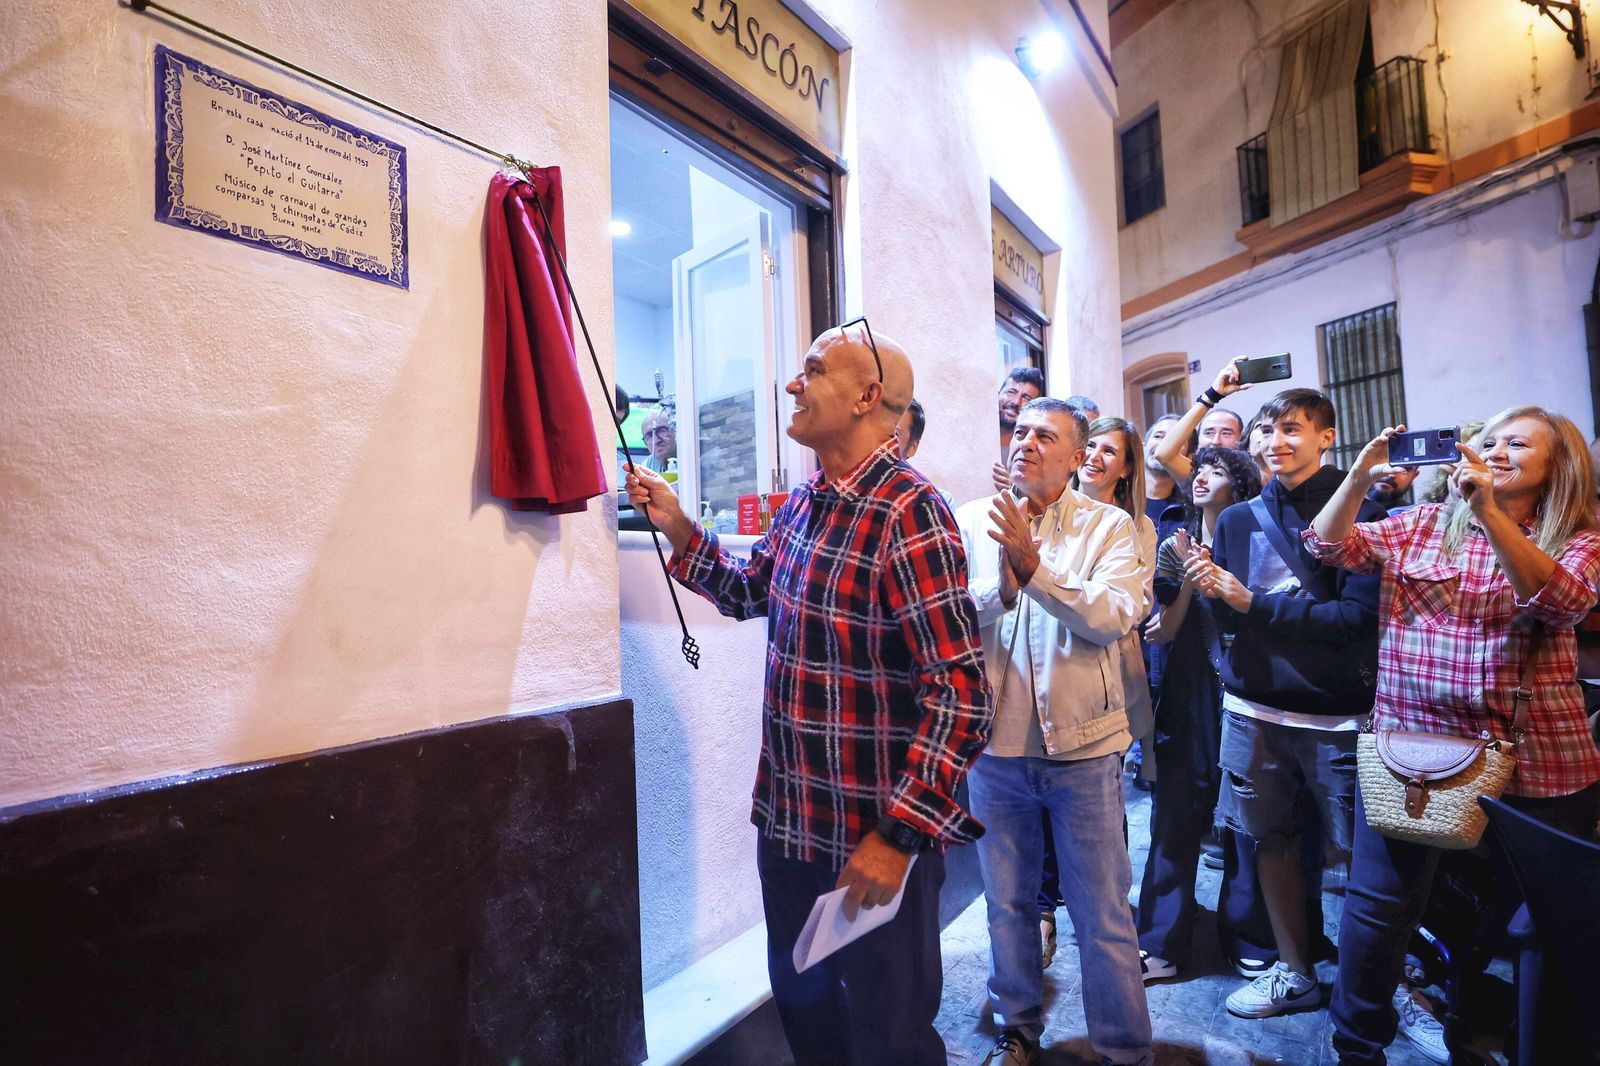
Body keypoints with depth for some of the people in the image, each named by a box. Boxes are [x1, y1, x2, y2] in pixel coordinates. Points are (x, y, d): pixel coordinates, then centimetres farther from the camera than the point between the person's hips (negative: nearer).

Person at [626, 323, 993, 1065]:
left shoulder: (908, 514, -22)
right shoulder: (802, 503, 4)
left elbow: (962, 695, -24)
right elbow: (751, 594, 20)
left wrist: (899, 834, -22)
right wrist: (678, 530, 9)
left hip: (872, 837, -7)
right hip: (786, 818, 7)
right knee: (802, 1006, 28)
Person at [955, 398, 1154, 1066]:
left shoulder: (1108, 527, -2)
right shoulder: (970, 522, 1)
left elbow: (1114, 618, -17)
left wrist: (1034, 565, -26)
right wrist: (1000, 588, -27)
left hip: (1081, 744, -1)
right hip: (994, 743, 2)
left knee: (1103, 915, 12)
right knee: (1007, 903, 19)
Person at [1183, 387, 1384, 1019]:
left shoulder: (1359, 511, -5)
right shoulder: (1238, 519, 7)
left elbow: (1360, 615, -13)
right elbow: (1229, 623, 7)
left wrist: (1253, 602, -15)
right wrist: (1215, 593, -14)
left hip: (1337, 713, -3)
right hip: (1255, 707, 4)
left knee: (1357, 849, 5)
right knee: (1271, 837, 12)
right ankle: (1295, 971, 30)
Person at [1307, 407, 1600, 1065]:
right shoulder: (1423, 524, 8)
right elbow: (1330, 547, -3)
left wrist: (1488, 510, -26)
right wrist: (1359, 476, -17)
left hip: (1533, 763, 0)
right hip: (1409, 746, 0)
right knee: (1376, 906, 4)